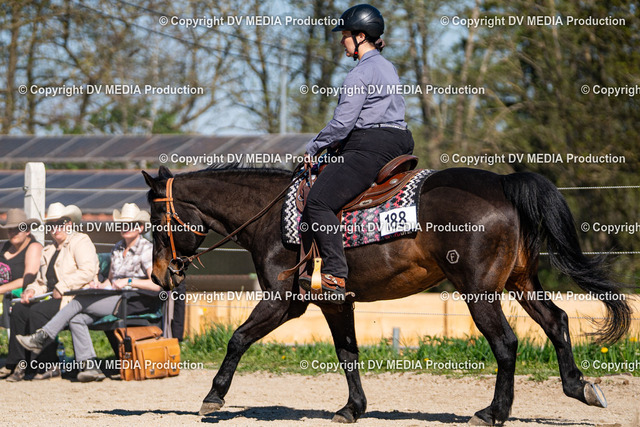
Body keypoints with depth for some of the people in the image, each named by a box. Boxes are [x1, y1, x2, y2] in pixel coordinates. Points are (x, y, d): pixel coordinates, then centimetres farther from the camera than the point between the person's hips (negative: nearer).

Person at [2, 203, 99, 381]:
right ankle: (19, 364, -17)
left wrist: (61, 288, -17)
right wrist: (32, 290, 2)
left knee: (38, 311, -29)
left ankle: (50, 365, -22)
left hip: (75, 299, -8)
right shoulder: (49, 250, 26)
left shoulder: (80, 241, 0)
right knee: (19, 309, -15)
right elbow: (42, 281, 25)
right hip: (52, 299, 8)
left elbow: (88, 271, -15)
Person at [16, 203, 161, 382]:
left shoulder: (147, 249, -4)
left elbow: (157, 284, -16)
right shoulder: (118, 248, 20)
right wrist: (101, 285, 4)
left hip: (133, 303, -8)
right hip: (115, 299, 8)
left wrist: (129, 281, -18)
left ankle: (43, 338, -12)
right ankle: (90, 366, -23)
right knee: (76, 319, -17)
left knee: (79, 302, -19)